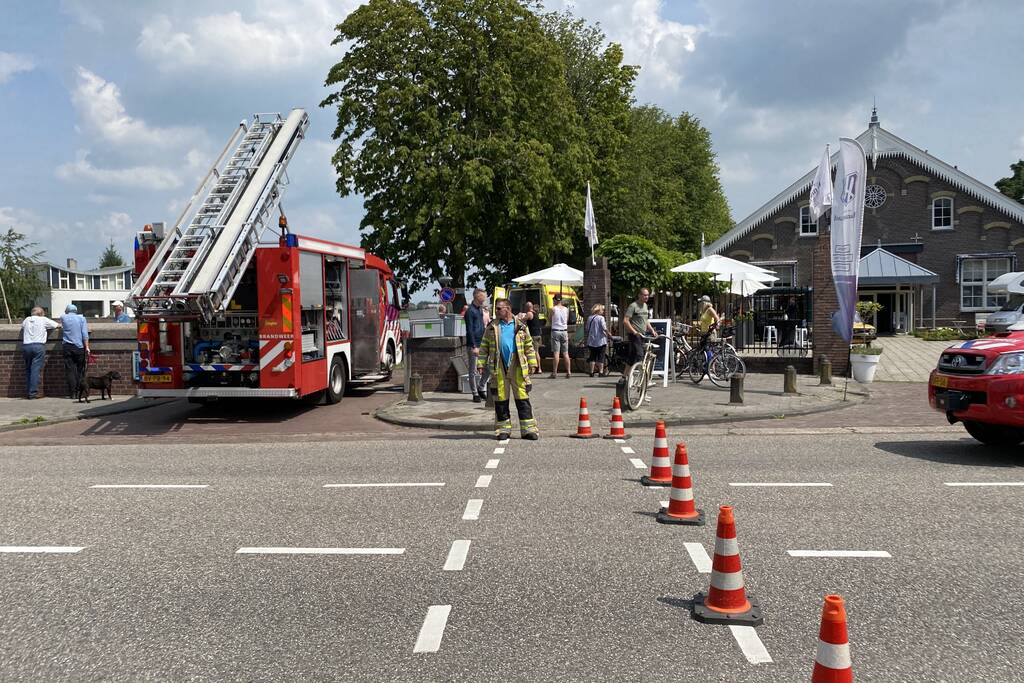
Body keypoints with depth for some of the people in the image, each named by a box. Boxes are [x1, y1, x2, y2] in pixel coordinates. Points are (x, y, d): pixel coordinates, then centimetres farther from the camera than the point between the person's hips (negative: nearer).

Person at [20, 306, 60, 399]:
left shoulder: (27, 320, 16)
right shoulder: (44, 320, 5)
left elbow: (22, 326, 36)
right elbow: (57, 325, 16)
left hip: (26, 346, 4)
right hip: (38, 346, -4)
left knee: (28, 369, 12)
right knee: (36, 369, -6)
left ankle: (28, 392, 13)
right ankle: (33, 392, -10)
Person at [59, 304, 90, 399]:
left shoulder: (63, 318, 8)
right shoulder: (81, 318, 5)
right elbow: (85, 334, -3)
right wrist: (87, 347, -4)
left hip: (67, 347, 1)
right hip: (79, 347, -1)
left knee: (70, 370, 0)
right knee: (80, 370, 4)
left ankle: (72, 393, -4)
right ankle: (79, 392, 1)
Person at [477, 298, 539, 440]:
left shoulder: (520, 326, 6)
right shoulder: (491, 328, 8)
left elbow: (529, 346, 9)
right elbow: (484, 347, 8)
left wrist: (532, 363, 3)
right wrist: (481, 364, 0)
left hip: (517, 367, -1)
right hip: (498, 368, 1)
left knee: (522, 398, -1)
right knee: (501, 399, 6)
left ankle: (528, 428, 3)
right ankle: (503, 428, 16)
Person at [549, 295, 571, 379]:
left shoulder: (553, 309, -7)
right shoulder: (566, 309, 4)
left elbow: (550, 320, 2)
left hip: (555, 331, -3)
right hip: (564, 331, 3)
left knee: (556, 353, -4)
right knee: (565, 353, 6)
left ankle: (554, 372, -5)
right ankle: (568, 372, 5)